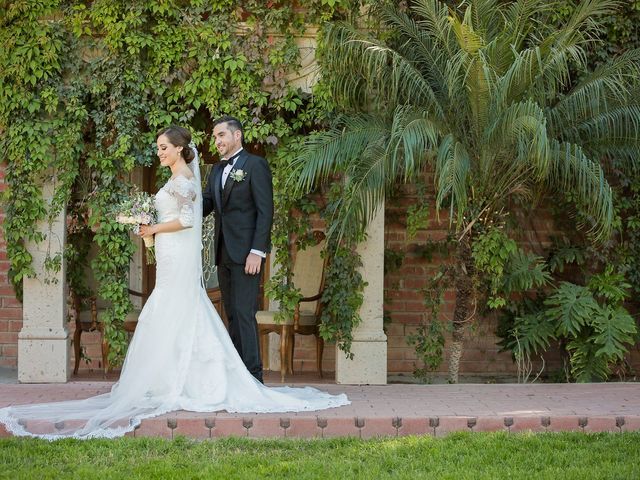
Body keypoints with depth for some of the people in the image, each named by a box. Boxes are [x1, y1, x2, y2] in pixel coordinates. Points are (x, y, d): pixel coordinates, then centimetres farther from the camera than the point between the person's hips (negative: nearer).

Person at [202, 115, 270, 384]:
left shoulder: (255, 165, -5)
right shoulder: (218, 170, 19)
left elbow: (265, 211, -11)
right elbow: (206, 204, 14)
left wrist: (257, 251, -18)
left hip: (246, 252, -8)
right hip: (224, 253, 8)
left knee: (244, 313, -12)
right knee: (232, 315, 8)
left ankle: (253, 376, -11)